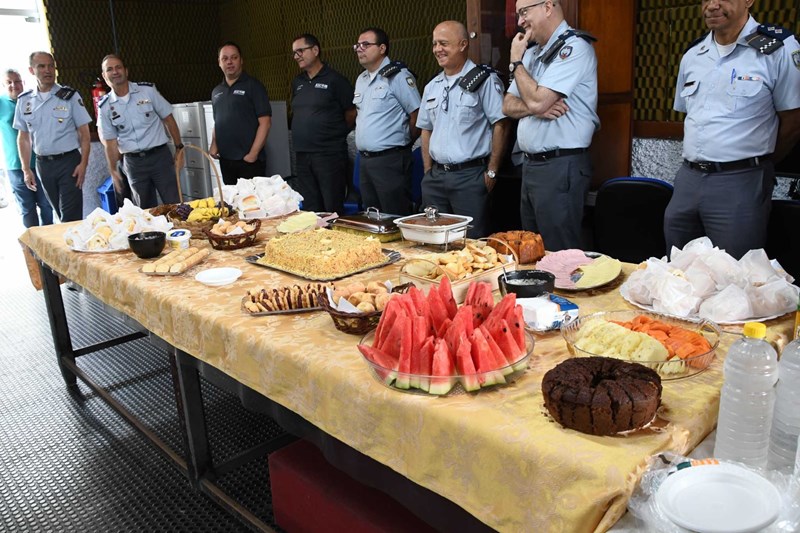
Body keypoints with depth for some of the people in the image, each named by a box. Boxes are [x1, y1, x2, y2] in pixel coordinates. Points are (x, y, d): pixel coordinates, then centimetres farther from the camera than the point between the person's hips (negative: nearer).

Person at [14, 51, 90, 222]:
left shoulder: (70, 96, -3)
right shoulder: (24, 101, 6)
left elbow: (84, 132, -3)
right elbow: (23, 137, 12)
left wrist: (83, 163, -12)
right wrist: (26, 169, 6)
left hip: (69, 161, -3)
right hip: (43, 164, 4)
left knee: (71, 216, -6)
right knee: (60, 213, 13)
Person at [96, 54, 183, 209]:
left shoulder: (148, 90, -2)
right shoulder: (105, 107, 2)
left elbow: (168, 119, 3)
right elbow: (110, 142, 5)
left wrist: (179, 148, -1)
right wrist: (113, 170, -1)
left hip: (159, 155, -2)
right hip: (133, 163, 2)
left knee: (174, 205, -4)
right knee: (146, 211, 10)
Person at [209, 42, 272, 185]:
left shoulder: (253, 86, -3)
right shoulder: (216, 92, 15)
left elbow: (265, 122, -9)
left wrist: (253, 153, -15)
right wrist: (214, 145, 7)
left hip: (249, 160, -5)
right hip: (225, 160, 6)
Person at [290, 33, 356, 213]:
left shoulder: (334, 80, -5)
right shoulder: (297, 82, 14)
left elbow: (351, 113, -4)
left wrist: (336, 134, 5)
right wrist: (303, 134, 14)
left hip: (329, 154, -6)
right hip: (302, 154, 6)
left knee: (333, 209, -4)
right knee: (310, 209, 11)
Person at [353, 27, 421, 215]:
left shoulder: (398, 76, -9)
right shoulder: (361, 80, 15)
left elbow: (417, 115, -11)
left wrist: (402, 143, 0)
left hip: (390, 160, -8)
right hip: (364, 160, 8)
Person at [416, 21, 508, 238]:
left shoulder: (484, 80, -5)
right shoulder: (432, 86, 14)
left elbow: (500, 126, -9)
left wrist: (491, 172, -11)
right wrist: (428, 171, 11)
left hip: (471, 177, -6)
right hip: (435, 177, 6)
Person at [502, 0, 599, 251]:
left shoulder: (574, 47, -11)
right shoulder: (532, 52, 17)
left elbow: (537, 100, -21)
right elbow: (508, 105, 12)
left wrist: (516, 61, -6)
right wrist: (535, 107, -10)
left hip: (560, 167, -9)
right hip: (531, 165, 9)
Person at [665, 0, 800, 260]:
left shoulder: (778, 49, -4)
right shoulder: (692, 55, 12)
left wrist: (751, 162, 5)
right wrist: (701, 162, 13)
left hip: (739, 183, -5)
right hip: (687, 178, 5)